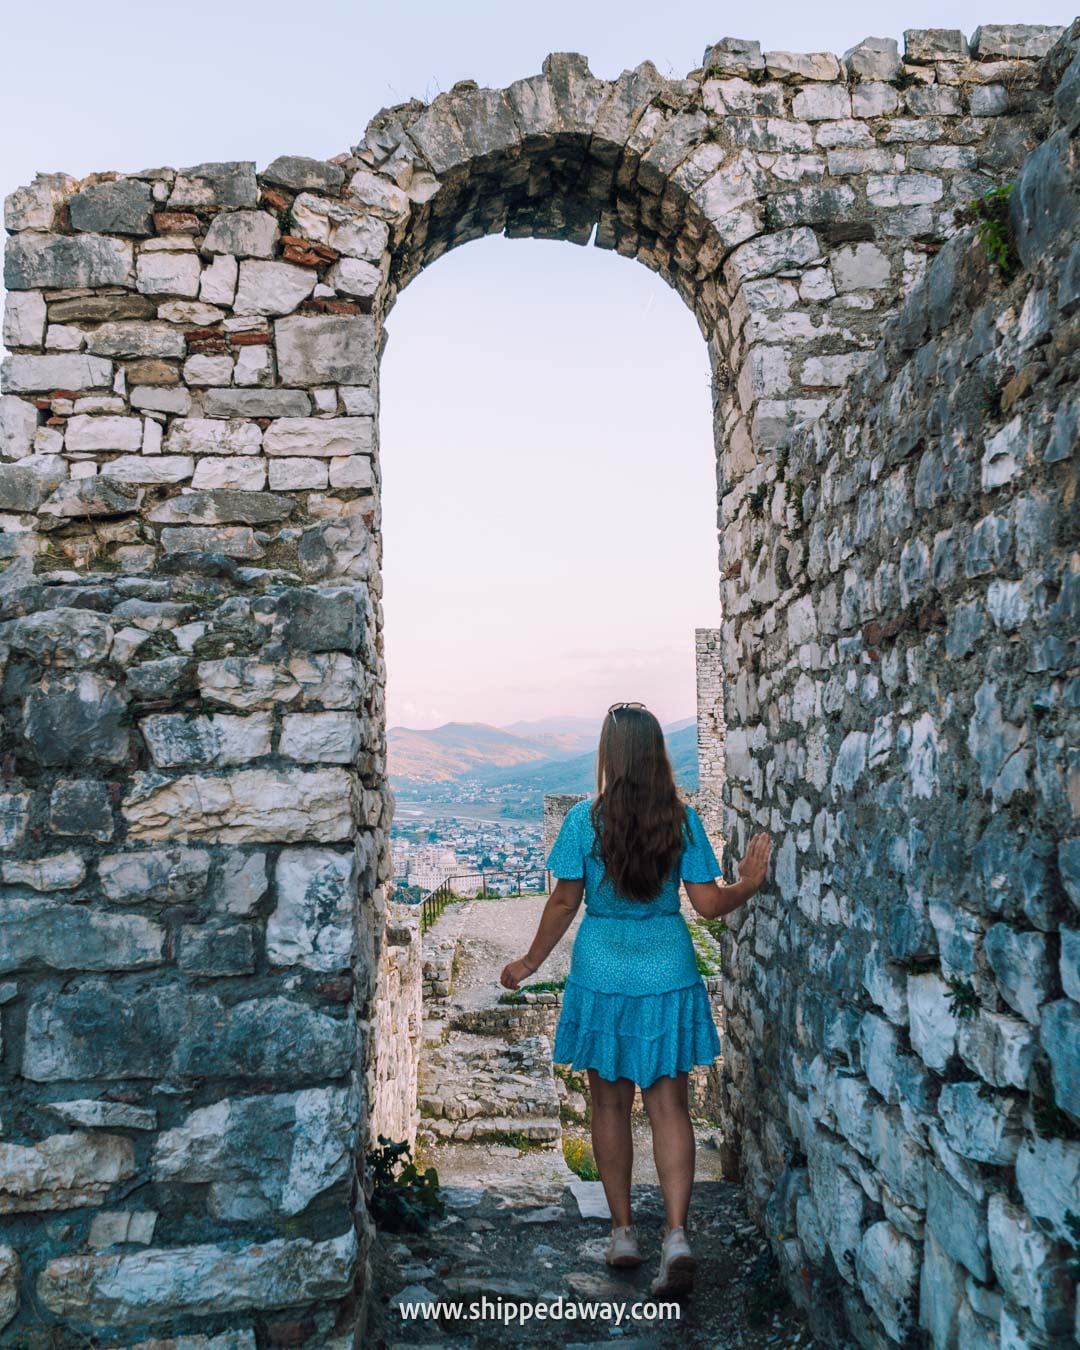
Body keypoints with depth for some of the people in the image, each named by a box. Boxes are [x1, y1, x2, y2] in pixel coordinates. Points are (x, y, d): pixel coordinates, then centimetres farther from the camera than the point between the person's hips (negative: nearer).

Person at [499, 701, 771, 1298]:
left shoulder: (585, 818, -10)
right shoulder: (682, 819, -6)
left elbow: (564, 902, -5)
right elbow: (709, 903, -5)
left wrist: (530, 962, 7)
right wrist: (750, 883, 12)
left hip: (602, 973, -1)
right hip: (667, 973, 1)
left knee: (610, 1102, 13)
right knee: (669, 1102, 8)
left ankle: (623, 1232, 23)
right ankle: (676, 1236, -2)